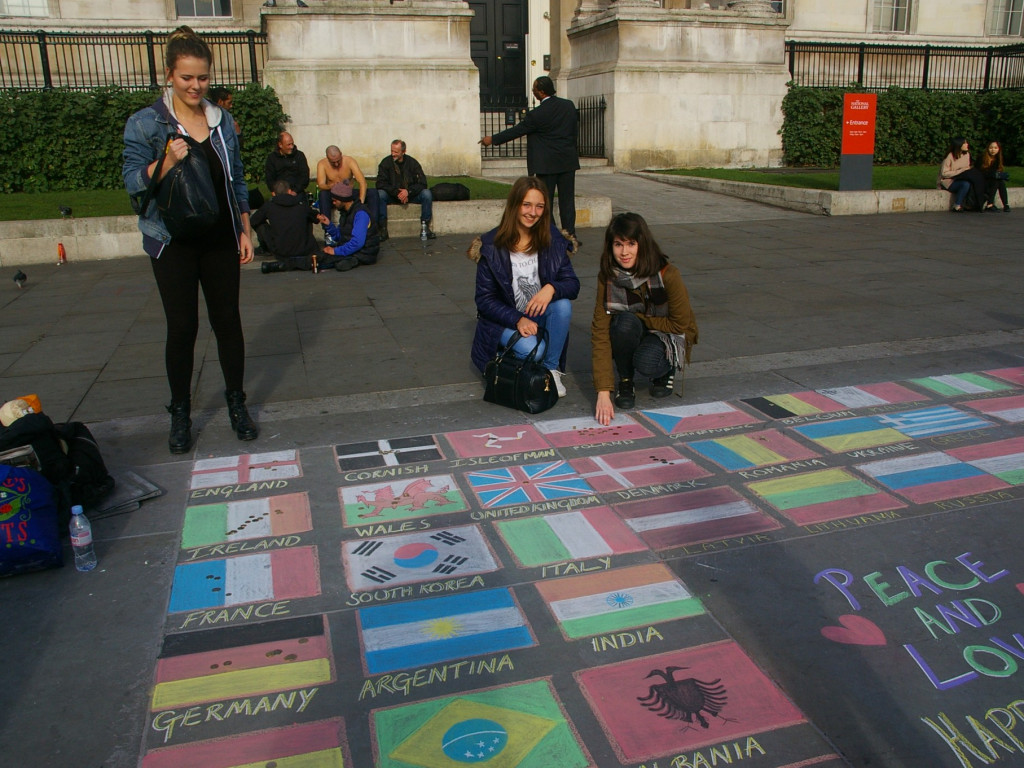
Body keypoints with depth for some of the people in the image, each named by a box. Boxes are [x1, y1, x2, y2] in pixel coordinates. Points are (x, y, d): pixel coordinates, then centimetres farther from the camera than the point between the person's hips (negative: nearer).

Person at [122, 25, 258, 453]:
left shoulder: (222, 121, 7)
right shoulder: (145, 124, -5)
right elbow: (133, 184, -7)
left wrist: (245, 230, 9)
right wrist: (167, 162, -24)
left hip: (220, 240, 3)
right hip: (174, 242, -3)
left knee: (227, 320, 7)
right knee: (182, 326, 2)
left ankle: (236, 403, 21)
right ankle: (180, 413, 18)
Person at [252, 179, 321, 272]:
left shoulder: (268, 206, 5)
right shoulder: (302, 207, 8)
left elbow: (253, 222, 16)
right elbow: (317, 218, 27)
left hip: (281, 254, -1)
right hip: (304, 252, 1)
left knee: (261, 226, 19)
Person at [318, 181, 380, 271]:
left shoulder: (360, 213, -17)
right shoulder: (346, 212, 13)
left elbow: (357, 242, -26)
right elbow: (338, 237, 19)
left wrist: (336, 251, -20)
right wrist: (328, 224, 3)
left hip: (363, 253, -10)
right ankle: (348, 260, -12)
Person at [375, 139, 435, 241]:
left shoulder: (412, 162, -6)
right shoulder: (386, 162, -8)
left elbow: (422, 183, -10)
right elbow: (380, 183, -14)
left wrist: (408, 191, -27)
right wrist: (397, 193, -27)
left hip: (410, 194, 1)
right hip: (391, 195, -1)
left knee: (427, 194, -25)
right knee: (380, 194, -32)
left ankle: (425, 227, -19)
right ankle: (383, 229, -28)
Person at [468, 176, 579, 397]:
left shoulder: (553, 240, -4)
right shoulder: (491, 246, -11)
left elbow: (573, 284, -9)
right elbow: (484, 300, -9)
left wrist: (551, 288, -32)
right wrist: (517, 320, -24)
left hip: (540, 316, 3)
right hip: (504, 320, -3)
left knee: (563, 304, -29)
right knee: (531, 349, -32)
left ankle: (551, 369, -10)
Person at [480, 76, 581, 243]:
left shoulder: (537, 114, -13)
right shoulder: (569, 105, 4)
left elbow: (517, 130, -7)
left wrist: (493, 139, 3)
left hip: (548, 164, -5)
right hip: (569, 161, 5)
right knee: (567, 199, 6)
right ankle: (570, 235, 6)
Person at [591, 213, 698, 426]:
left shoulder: (668, 276, -27)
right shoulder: (607, 277, -20)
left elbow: (679, 324, -15)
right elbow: (600, 333, -25)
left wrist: (638, 318, -18)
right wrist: (603, 392, -33)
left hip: (668, 337, -2)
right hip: (630, 335, 2)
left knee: (646, 363, -35)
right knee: (626, 323, -33)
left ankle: (666, 369, 3)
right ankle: (625, 380, -7)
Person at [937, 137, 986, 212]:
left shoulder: (967, 154, 8)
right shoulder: (950, 157, -13)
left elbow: (967, 169, 18)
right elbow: (944, 173, -17)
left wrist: (968, 170, -8)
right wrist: (961, 171, -20)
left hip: (959, 180, 6)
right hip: (948, 182, -6)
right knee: (966, 184, -33)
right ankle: (957, 206, -24)